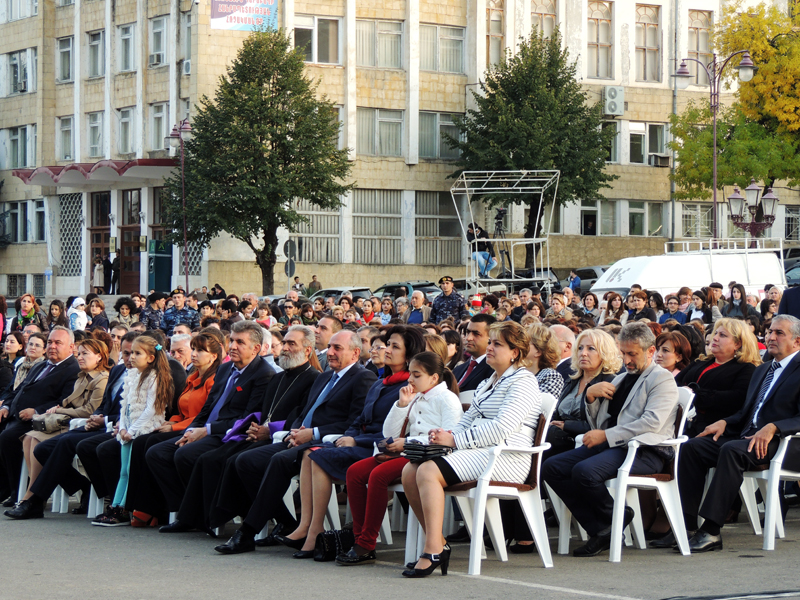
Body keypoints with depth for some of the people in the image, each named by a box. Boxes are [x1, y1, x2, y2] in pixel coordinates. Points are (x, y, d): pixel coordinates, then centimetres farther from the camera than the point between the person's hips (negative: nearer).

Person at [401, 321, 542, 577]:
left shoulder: (522, 382, -5)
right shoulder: (489, 382, 26)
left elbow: (502, 427, -18)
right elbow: (468, 420, 24)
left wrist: (455, 440, -18)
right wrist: (446, 435, 0)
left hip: (505, 458, -9)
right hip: (478, 451, 9)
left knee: (428, 472, -28)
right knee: (410, 471, -10)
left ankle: (434, 551, -30)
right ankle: (438, 543, -7)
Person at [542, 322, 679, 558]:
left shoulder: (662, 380, 1)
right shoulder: (620, 379, 26)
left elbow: (652, 422, -16)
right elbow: (597, 423, 27)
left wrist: (606, 435, -17)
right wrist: (591, 396, 6)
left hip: (643, 450, -9)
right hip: (611, 446, 9)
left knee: (585, 471, -33)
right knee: (551, 467, -10)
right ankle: (599, 531, -12)